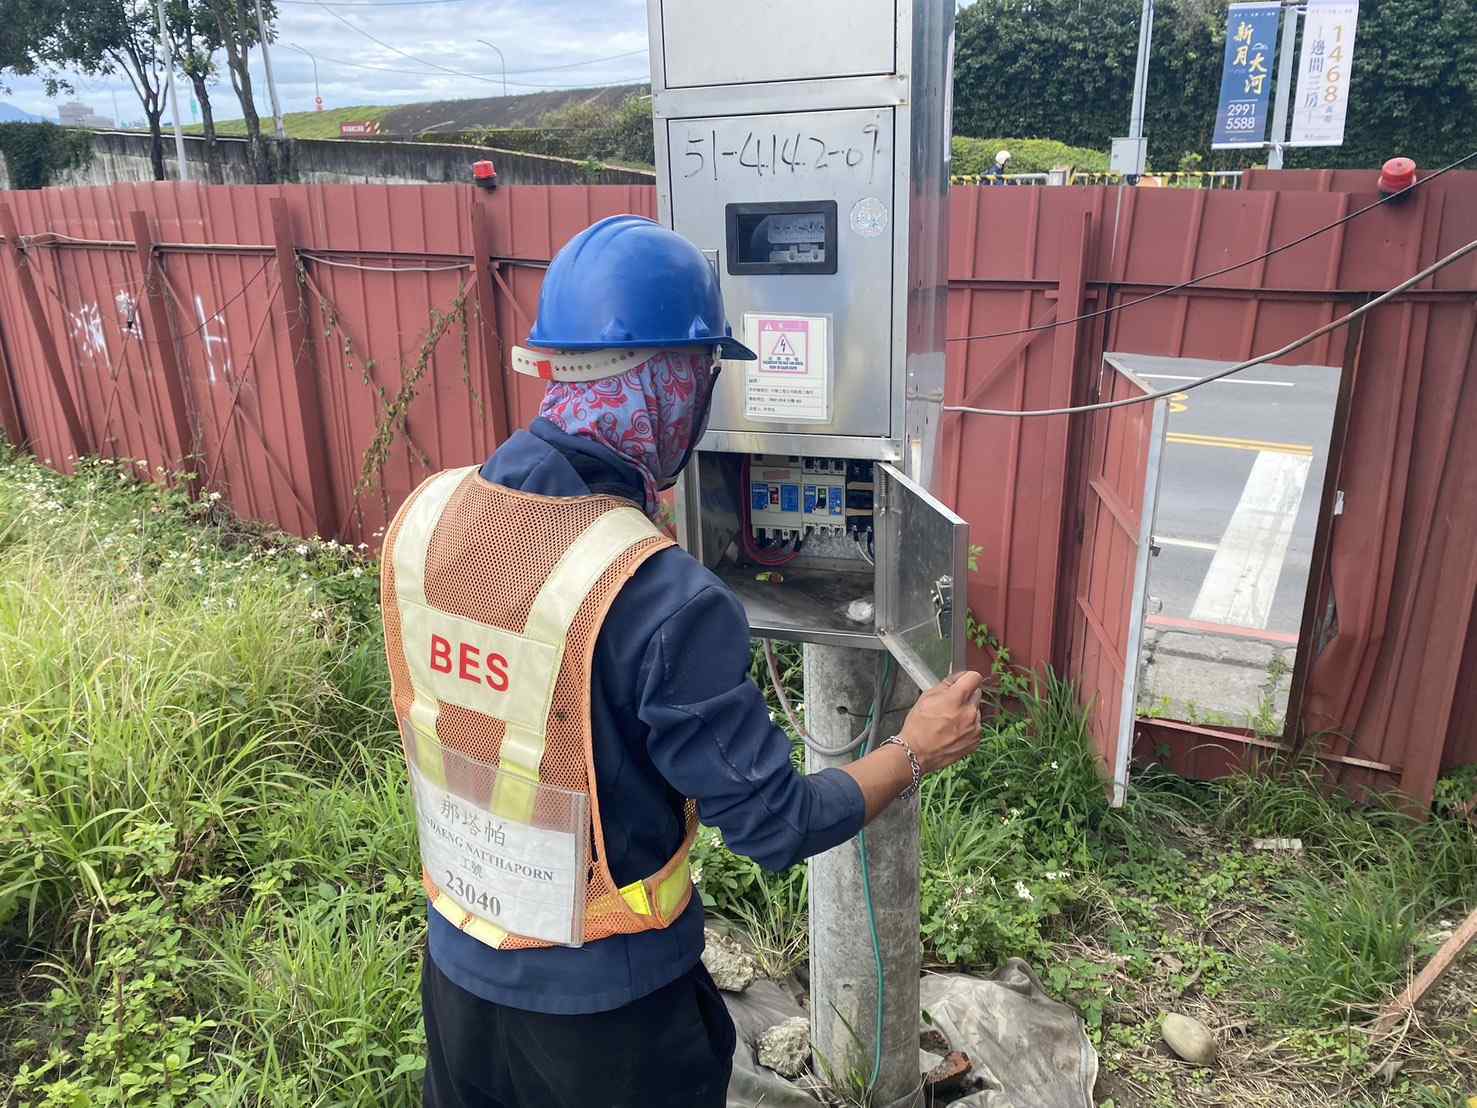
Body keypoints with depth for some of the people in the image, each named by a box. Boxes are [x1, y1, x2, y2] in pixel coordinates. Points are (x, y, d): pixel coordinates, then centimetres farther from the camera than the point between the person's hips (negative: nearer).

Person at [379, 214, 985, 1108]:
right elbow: (777, 827, -21)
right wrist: (918, 750, -5)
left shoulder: (423, 516, -13)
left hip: (459, 962, 5)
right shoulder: (663, 599, -31)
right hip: (607, 998, -4)